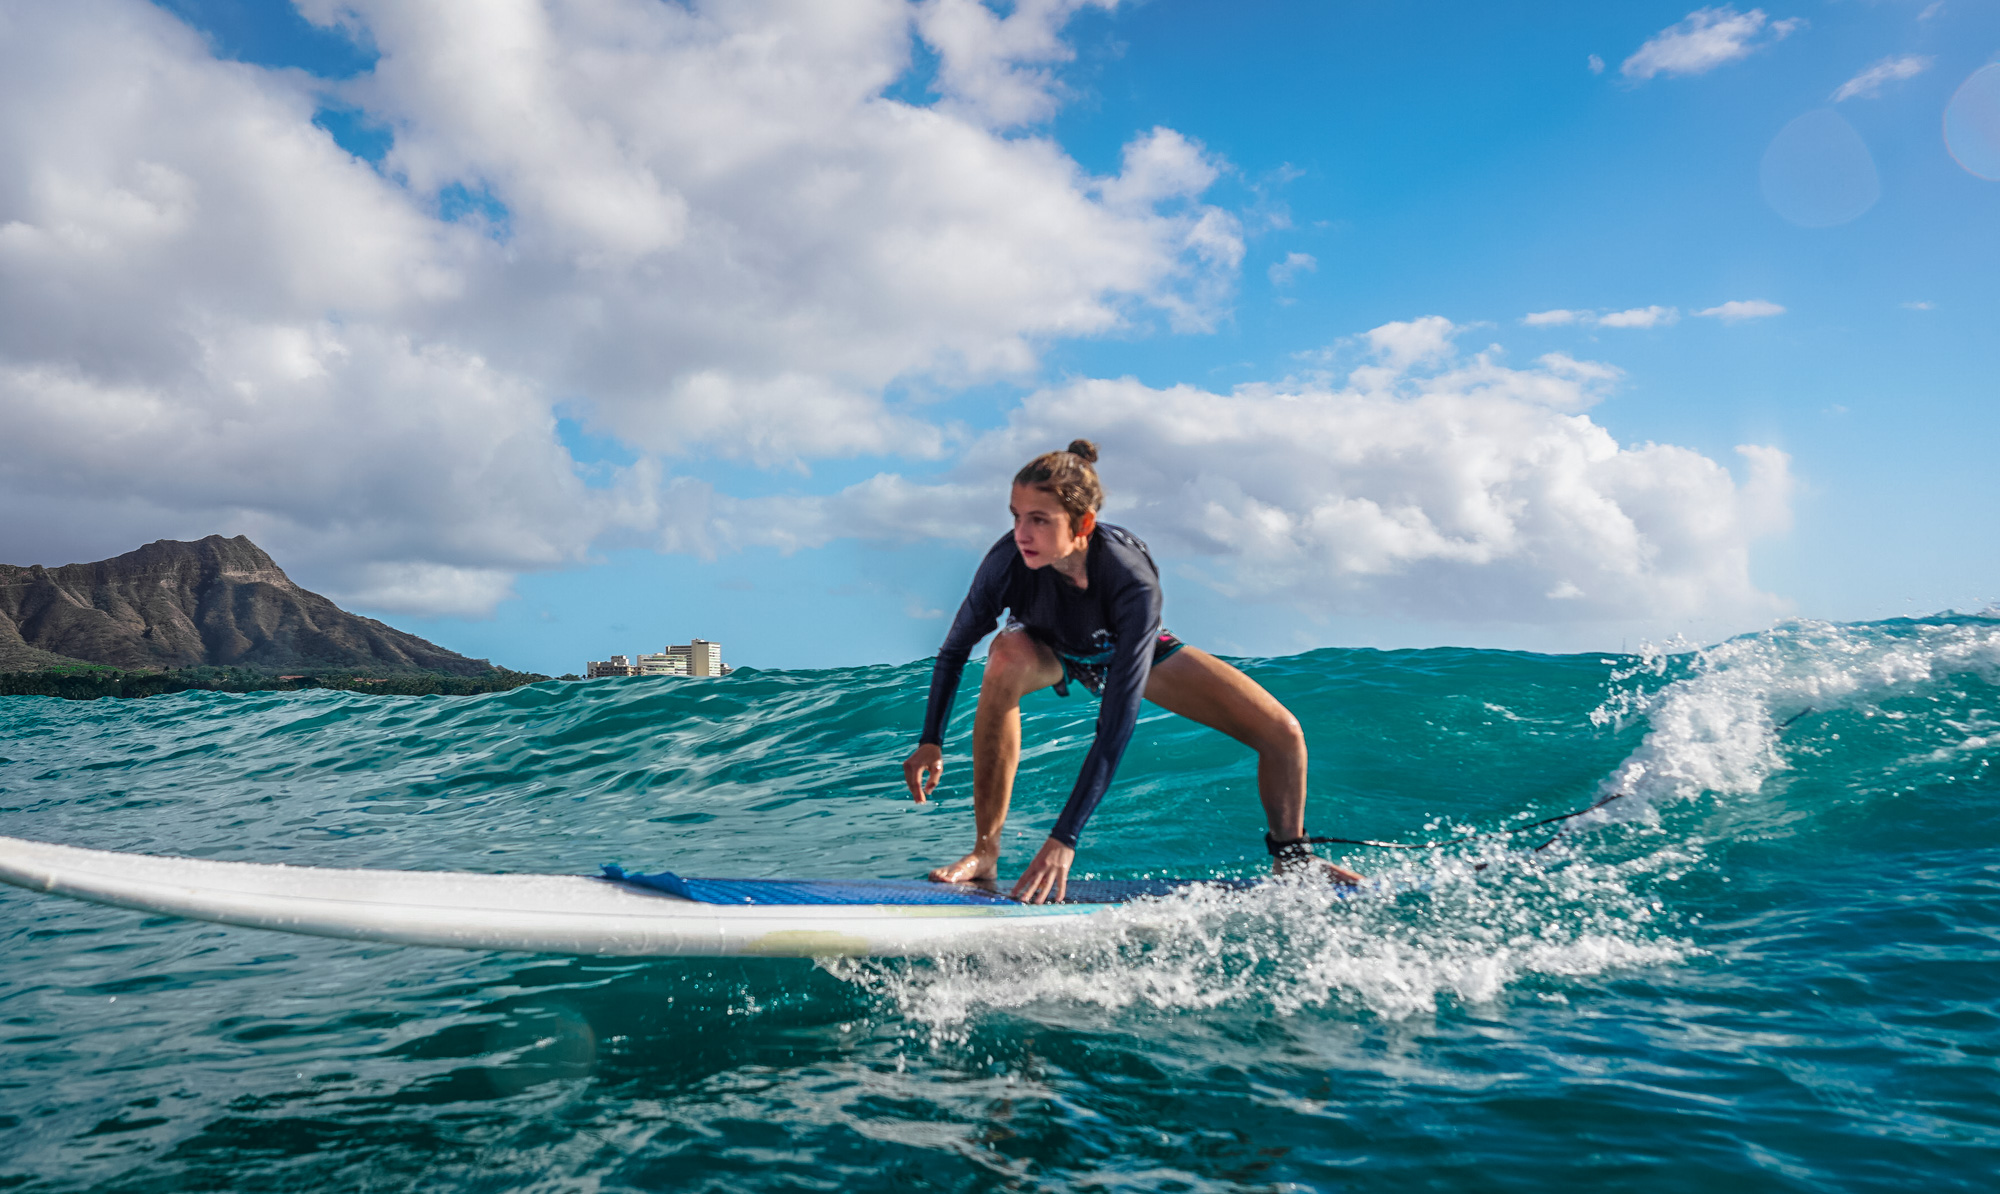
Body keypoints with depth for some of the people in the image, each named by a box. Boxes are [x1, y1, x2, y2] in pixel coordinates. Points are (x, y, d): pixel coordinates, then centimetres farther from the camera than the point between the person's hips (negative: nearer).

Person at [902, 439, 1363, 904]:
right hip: (1050, 651, 1)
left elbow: (1117, 725, -45)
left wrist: (1064, 838, -49)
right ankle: (985, 852, -28)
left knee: (1283, 733, -12)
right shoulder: (1008, 561, -37)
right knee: (1007, 653, -39)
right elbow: (954, 649, -17)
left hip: (1130, 652, 0)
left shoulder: (1132, 582, -42)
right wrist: (930, 741, -21)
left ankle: (1292, 858, 20)